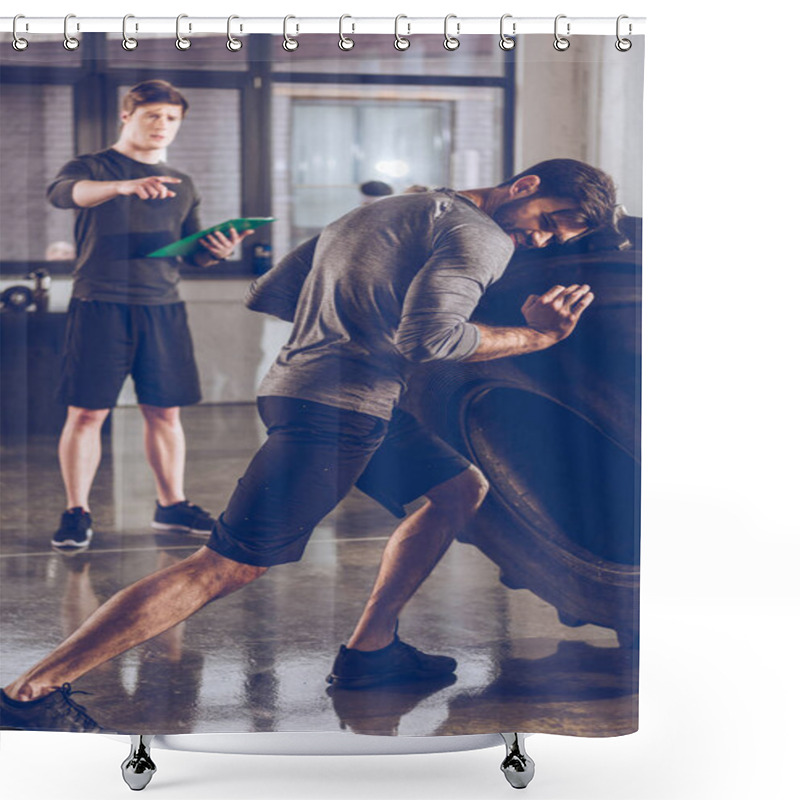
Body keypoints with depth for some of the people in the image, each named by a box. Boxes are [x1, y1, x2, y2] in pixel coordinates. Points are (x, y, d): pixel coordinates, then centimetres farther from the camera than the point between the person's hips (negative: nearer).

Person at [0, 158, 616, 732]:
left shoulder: (371, 214, 24)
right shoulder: (482, 236, -4)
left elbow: (268, 296, 20)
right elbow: (429, 336, -21)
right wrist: (534, 336, -11)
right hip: (337, 407, -10)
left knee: (463, 489, 20)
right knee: (228, 568, -12)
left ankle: (370, 650, 20)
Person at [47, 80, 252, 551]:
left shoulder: (182, 186, 18)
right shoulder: (93, 167, 2)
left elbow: (195, 252, 19)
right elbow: (63, 193, -21)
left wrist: (218, 251, -6)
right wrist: (122, 185, -40)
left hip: (163, 306, 4)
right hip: (100, 304, -4)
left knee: (166, 410, 6)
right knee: (87, 411, -6)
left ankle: (172, 505, 18)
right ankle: (77, 512, 2)